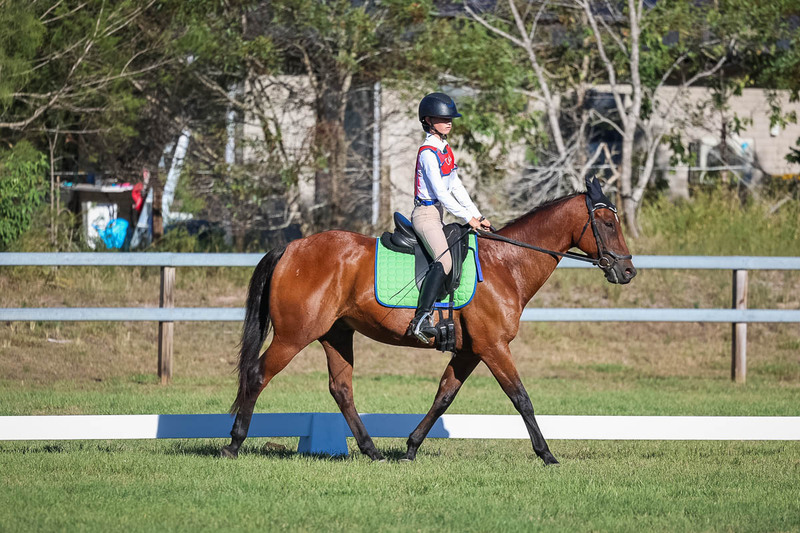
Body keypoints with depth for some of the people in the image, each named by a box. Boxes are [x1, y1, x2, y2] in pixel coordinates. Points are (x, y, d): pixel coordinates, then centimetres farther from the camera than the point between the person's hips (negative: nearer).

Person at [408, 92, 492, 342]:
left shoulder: (445, 150, 15)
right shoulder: (428, 152, -14)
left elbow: (456, 187, 16)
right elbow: (440, 192, -18)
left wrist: (478, 216, 8)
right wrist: (468, 218, -15)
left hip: (437, 215, 10)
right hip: (425, 213, -10)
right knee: (444, 260, -28)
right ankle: (422, 319, -37)